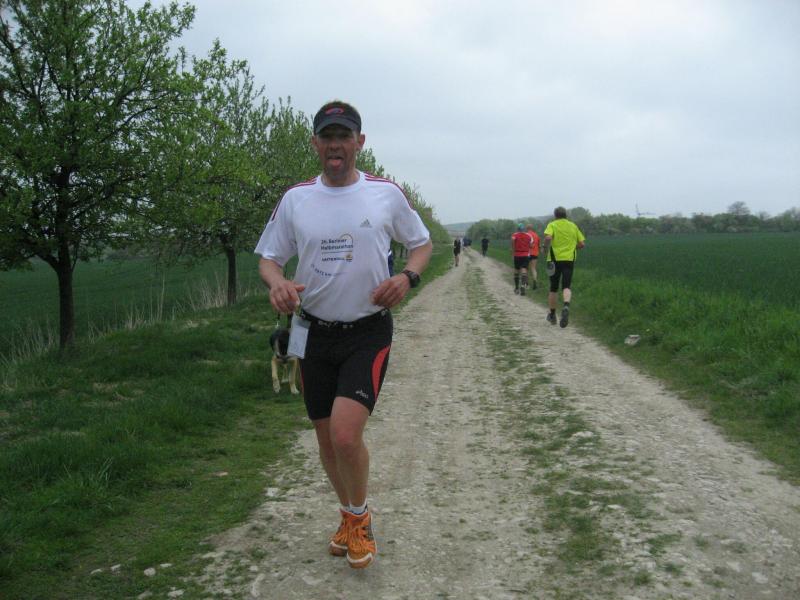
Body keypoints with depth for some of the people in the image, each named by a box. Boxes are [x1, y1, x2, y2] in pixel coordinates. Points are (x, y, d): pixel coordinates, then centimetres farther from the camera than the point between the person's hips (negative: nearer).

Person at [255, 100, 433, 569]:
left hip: (369, 331, -3)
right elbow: (269, 258, 8)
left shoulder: (387, 193, -3)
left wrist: (407, 277, -12)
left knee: (346, 434, -18)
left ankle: (359, 518, 12)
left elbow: (423, 243, 9)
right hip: (314, 333, 3)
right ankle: (351, 515, 38)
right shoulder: (296, 198, 2)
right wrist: (278, 282, -16)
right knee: (327, 439, 11)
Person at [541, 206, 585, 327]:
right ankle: (566, 306, -35)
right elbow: (582, 244, 9)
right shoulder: (573, 226, 11)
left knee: (553, 288, 11)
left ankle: (552, 315, 22)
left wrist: (545, 249, -6)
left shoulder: (552, 225, 0)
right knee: (566, 287, -4)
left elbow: (548, 237, -20)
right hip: (569, 259, 1)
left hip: (555, 259, -1)